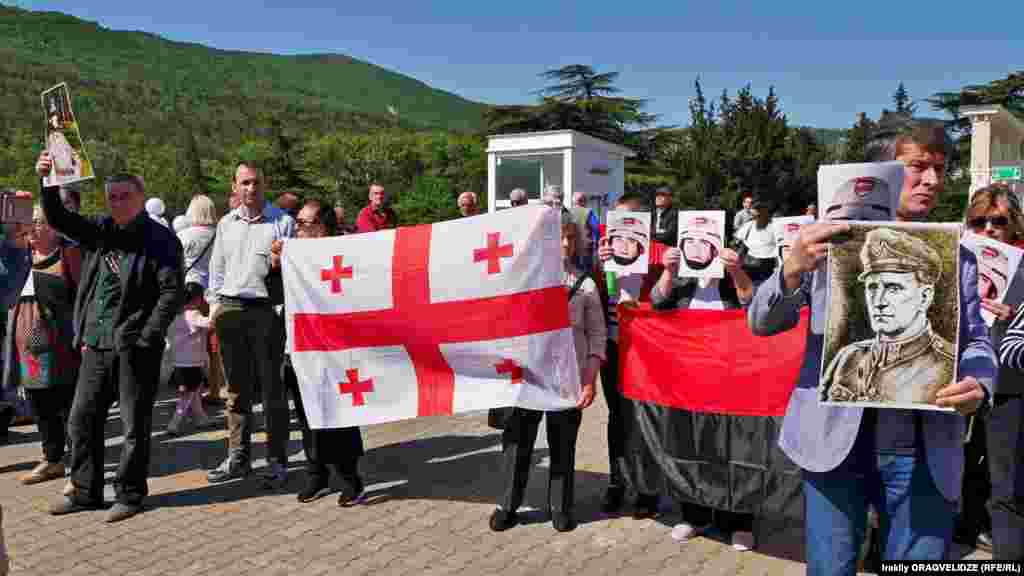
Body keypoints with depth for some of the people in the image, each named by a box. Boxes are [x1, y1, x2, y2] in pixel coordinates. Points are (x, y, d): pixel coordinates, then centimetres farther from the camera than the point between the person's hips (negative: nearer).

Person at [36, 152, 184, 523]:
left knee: (135, 425, 3)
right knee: (81, 420, 12)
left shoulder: (160, 239, -7)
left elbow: (172, 292, -12)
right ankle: (85, 492, 26)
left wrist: (146, 338, -16)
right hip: (96, 344, 7)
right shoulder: (99, 231, 12)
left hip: (135, 347, -6)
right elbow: (58, 219, 13)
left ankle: (130, 495, 17)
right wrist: (47, 180, -3)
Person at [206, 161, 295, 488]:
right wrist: (214, 303, 11)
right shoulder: (226, 223, 15)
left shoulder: (282, 221, 2)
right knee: (237, 388, 12)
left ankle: (277, 461, 7)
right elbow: (217, 267, 20)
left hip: (266, 310, -4)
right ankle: (238, 457, 22)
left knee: (272, 388, -1)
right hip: (230, 310, 5)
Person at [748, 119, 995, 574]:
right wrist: (794, 268, -24)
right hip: (837, 441, -2)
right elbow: (761, 323, -4)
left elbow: (975, 340, 10)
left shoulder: (957, 258, 10)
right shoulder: (831, 238, 2)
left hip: (925, 453, 2)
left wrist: (978, 383, -14)